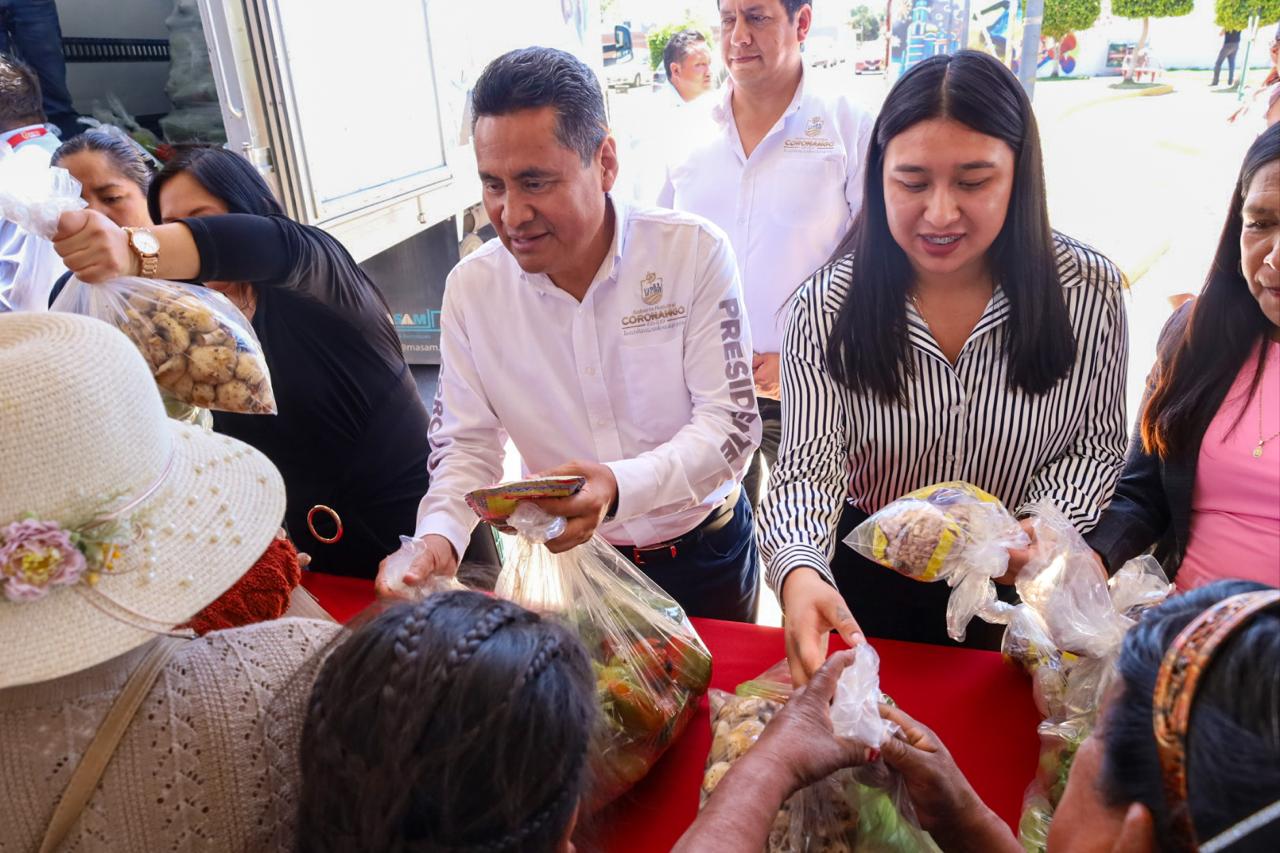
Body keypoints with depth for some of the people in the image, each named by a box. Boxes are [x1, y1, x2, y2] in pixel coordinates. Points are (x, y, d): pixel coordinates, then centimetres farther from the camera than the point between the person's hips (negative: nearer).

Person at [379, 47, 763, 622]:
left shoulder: (694, 252, -18)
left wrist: (619, 487, -38)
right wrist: (439, 535, -26)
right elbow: (466, 445, -5)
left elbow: (730, 422, -21)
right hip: (573, 560, 1)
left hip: (703, 551, 0)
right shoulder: (470, 288, -10)